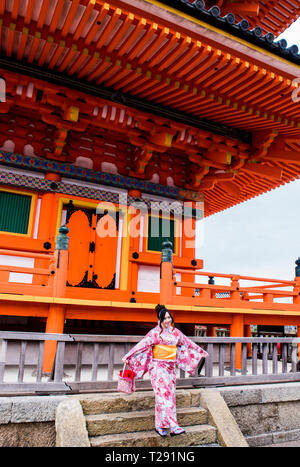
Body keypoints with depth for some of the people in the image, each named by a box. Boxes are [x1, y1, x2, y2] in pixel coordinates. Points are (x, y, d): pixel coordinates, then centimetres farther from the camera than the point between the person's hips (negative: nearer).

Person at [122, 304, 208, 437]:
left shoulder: (175, 332, 9)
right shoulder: (155, 332, -5)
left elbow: (188, 343, 20)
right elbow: (142, 345, -8)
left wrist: (201, 352, 28)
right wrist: (127, 356, -13)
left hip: (171, 368, 5)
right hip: (158, 367, -5)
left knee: (170, 395, 5)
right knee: (163, 395, -10)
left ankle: (160, 426, 15)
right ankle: (173, 426, -11)